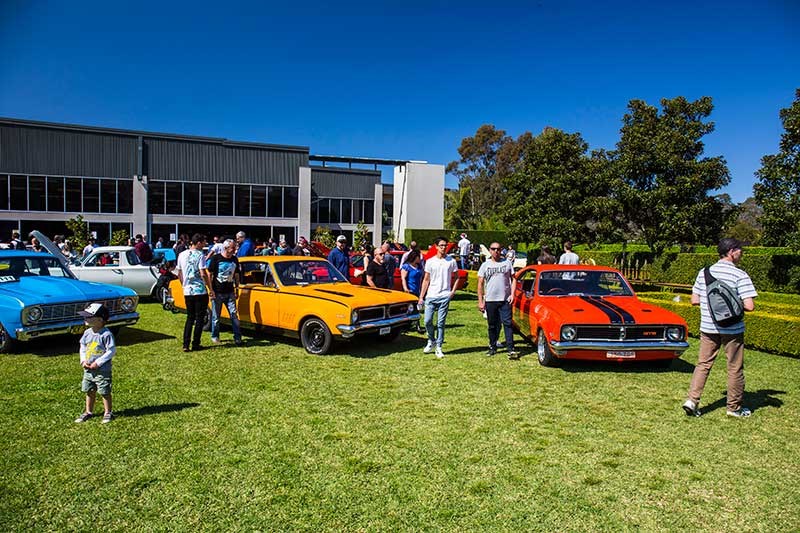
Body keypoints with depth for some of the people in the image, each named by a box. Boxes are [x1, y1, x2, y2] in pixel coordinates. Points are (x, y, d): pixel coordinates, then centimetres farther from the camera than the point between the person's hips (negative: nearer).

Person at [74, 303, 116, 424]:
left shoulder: (106, 334, -19)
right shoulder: (87, 333, 2)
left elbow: (111, 351, -18)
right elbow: (82, 347, 12)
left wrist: (98, 363, -19)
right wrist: (83, 360, -3)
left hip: (102, 371, -6)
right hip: (88, 370, 6)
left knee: (105, 392, 5)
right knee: (89, 391, 17)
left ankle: (108, 412, 18)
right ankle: (88, 412, 32)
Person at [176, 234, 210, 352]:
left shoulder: (182, 255, 8)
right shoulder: (199, 255, -11)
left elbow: (179, 274, 14)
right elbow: (203, 274, -16)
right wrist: (210, 288, -7)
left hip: (187, 292, 6)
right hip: (200, 291, -6)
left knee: (190, 317, 13)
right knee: (200, 318, 4)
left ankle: (186, 344, 5)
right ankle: (195, 344, 6)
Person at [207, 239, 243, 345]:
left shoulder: (234, 259, 7)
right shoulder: (216, 259, -6)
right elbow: (210, 275, -5)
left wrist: (237, 289, 11)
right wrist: (211, 290, -9)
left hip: (230, 293, 3)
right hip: (217, 293, -3)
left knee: (234, 314, -3)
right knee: (216, 316, 6)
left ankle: (237, 337, -1)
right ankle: (214, 336, 23)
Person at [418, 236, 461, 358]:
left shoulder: (451, 261, 4)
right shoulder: (430, 261, 6)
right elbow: (426, 280, 8)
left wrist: (453, 291, -2)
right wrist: (421, 297, 4)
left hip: (444, 296, -1)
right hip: (431, 296, 1)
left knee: (441, 323, 2)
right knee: (427, 321, -1)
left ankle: (438, 347, 11)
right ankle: (431, 341, 23)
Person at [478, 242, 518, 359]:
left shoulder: (507, 263, 7)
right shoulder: (485, 265, 6)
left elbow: (513, 279, 9)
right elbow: (480, 284, 4)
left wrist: (512, 294, -4)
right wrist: (480, 301, -3)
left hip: (505, 300, -1)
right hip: (490, 300, 1)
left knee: (507, 323, -7)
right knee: (493, 325, 10)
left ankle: (511, 349, -7)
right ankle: (493, 347, 21)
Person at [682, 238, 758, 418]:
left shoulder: (704, 272, 2)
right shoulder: (740, 275, -12)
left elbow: (694, 300, 5)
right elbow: (749, 306, -17)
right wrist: (736, 304, 2)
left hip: (708, 327, 4)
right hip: (732, 329, -4)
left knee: (703, 364, 11)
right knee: (735, 368, 11)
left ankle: (692, 400, 1)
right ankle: (734, 407, 22)